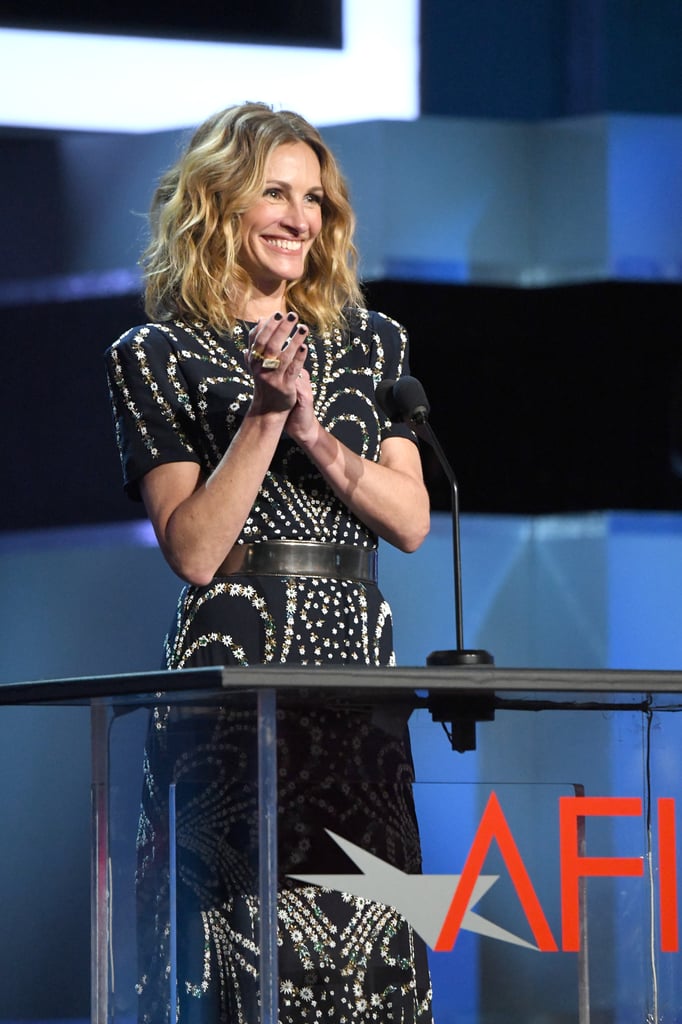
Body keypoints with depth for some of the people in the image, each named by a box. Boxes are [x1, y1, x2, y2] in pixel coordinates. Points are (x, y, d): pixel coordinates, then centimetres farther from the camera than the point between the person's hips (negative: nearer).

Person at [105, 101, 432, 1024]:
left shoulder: (370, 345, 15)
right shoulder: (158, 356, 3)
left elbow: (412, 522, 6)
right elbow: (193, 550, -6)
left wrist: (315, 436, -8)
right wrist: (265, 416, -13)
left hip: (358, 662, 4)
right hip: (232, 660, -4)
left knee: (367, 944, -1)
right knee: (236, 941, -8)